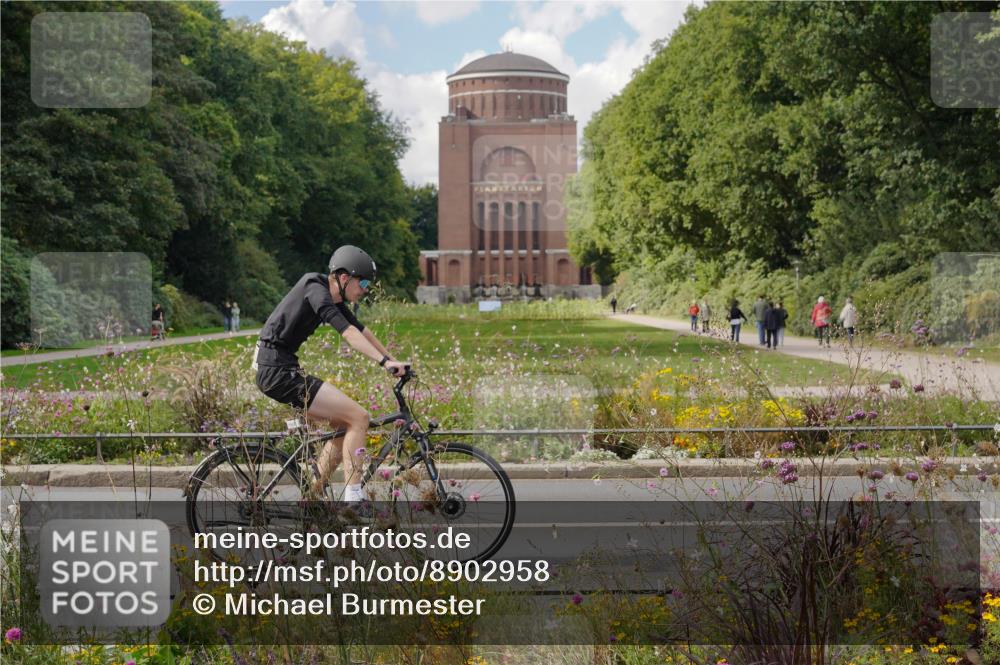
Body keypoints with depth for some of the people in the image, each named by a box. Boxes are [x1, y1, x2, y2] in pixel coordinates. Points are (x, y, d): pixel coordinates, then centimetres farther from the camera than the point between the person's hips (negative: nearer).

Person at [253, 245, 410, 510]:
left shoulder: (333, 299, 14)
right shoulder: (315, 291, -16)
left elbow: (363, 332, 17)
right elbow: (349, 333, -27)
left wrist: (394, 361, 13)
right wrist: (385, 362, -35)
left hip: (281, 370, 10)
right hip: (279, 371, -10)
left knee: (346, 424, 14)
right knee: (358, 417, -12)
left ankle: (312, 493, 16)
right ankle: (353, 502, -11)